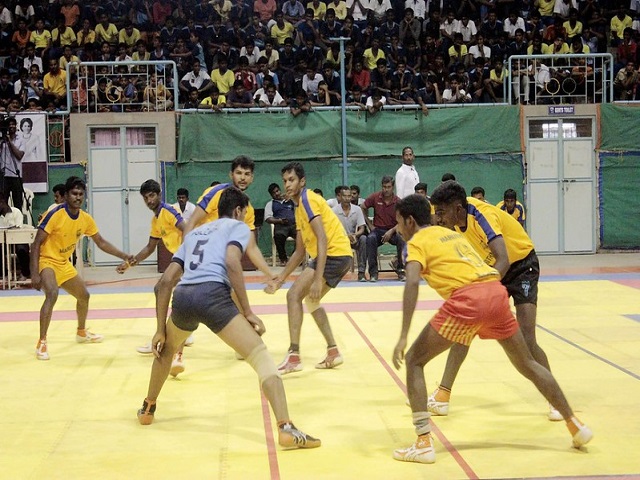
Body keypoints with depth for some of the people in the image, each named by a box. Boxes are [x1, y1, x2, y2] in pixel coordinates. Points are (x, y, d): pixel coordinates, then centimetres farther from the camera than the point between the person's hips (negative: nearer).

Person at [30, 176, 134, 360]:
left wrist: (124, 256, 1)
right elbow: (36, 244, -21)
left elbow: (101, 243, 10)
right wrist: (34, 274, -27)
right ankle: (41, 343, -26)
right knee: (52, 294, -32)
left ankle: (81, 332, 44)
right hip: (47, 261, -8)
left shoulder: (86, 218, -2)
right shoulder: (55, 214, -22)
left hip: (64, 263, 8)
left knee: (84, 295, 18)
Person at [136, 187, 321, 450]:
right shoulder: (237, 226, 19)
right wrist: (248, 312, -3)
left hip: (182, 296, 6)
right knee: (260, 355, -7)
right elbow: (232, 262, -4)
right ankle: (286, 429, -22)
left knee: (166, 349, 37)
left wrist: (161, 330, 27)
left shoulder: (195, 233, 34)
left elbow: (165, 282, 26)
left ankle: (148, 409, 49)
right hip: (212, 293, -6)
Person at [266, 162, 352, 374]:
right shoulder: (300, 207, 19)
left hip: (335, 253, -10)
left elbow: (322, 239, -22)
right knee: (311, 300, 24)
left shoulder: (308, 199, -11)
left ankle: (294, 356, -17)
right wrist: (279, 281, 20)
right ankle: (333, 352, 25)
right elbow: (300, 252, 23)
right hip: (340, 256, 10)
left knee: (294, 295, -14)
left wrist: (317, 280, -28)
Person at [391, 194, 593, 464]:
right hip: (496, 290, 7)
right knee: (527, 364, 24)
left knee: (414, 360, 6)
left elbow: (412, 283, -11)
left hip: (467, 298, -7)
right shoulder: (450, 233, 30)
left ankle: (424, 443, -3)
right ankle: (575, 425, 30)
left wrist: (403, 337, -15)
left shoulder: (416, 242, 8)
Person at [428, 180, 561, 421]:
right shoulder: (459, 216, -11)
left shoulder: (482, 216, -32)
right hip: (491, 268, 7)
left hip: (521, 265, -7)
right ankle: (443, 394, 5)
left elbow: (504, 261, -45)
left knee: (526, 340, -16)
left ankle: (556, 400, 2)